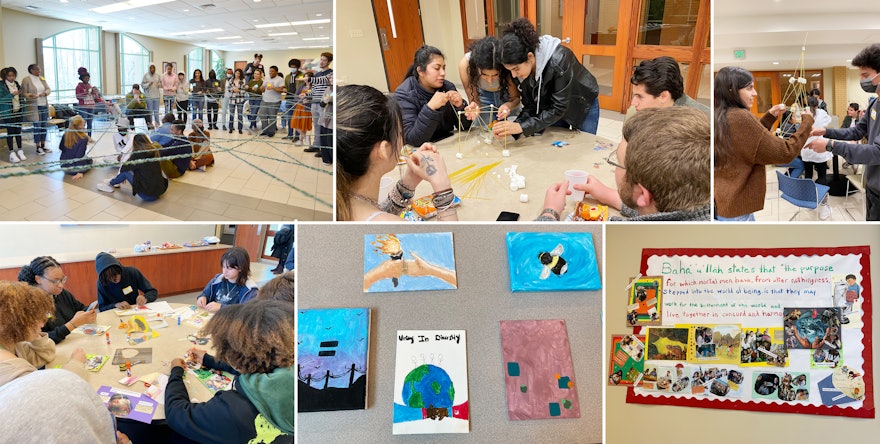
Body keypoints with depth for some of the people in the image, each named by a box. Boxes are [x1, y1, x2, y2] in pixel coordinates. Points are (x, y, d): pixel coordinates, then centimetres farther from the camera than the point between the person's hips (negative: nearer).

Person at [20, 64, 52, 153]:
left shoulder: (42, 78, 11)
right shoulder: (26, 80, -5)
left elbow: (48, 89, 11)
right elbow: (24, 93, -6)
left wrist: (45, 93, -11)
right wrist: (30, 95, -26)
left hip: (44, 105, 5)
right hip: (34, 107, -5)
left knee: (44, 126, 8)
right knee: (37, 126, -3)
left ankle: (43, 146, 19)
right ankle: (38, 148, 4)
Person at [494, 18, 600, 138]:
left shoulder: (559, 60, -39)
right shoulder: (519, 71, -22)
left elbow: (558, 109, -36)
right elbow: (530, 107, -15)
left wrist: (522, 127, -43)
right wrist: (513, 127, -34)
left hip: (583, 106, -4)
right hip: (550, 110, 4)